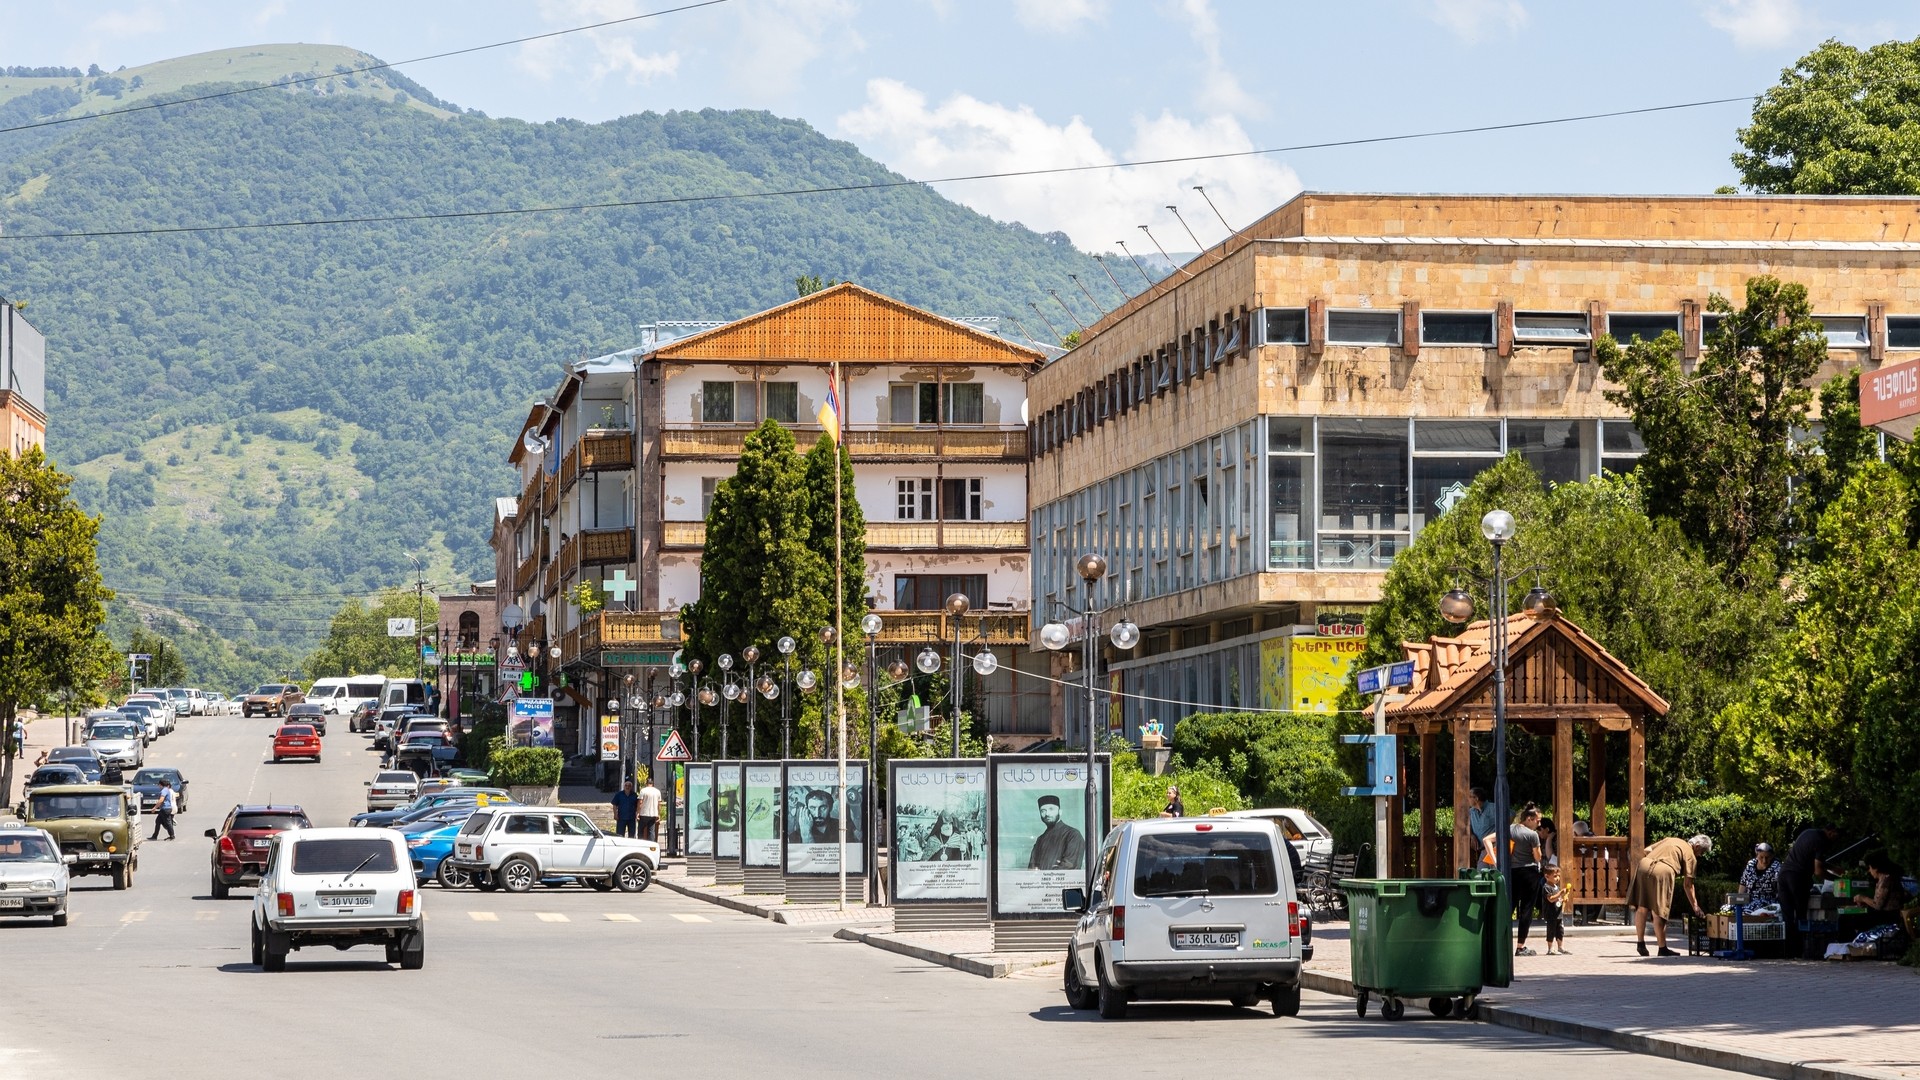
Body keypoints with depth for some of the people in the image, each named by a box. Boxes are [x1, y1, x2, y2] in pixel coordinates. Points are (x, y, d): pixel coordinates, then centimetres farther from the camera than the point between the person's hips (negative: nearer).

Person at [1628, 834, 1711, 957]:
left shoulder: (1670, 840, 29)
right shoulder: (1690, 855, 11)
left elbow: (1646, 850, 22)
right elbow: (1688, 884, 8)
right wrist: (1695, 905, 13)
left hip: (1644, 865, 6)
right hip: (1663, 871, -6)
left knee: (1642, 908, 13)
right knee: (1658, 912, 0)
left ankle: (1640, 943, 19)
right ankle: (1662, 948, 6)